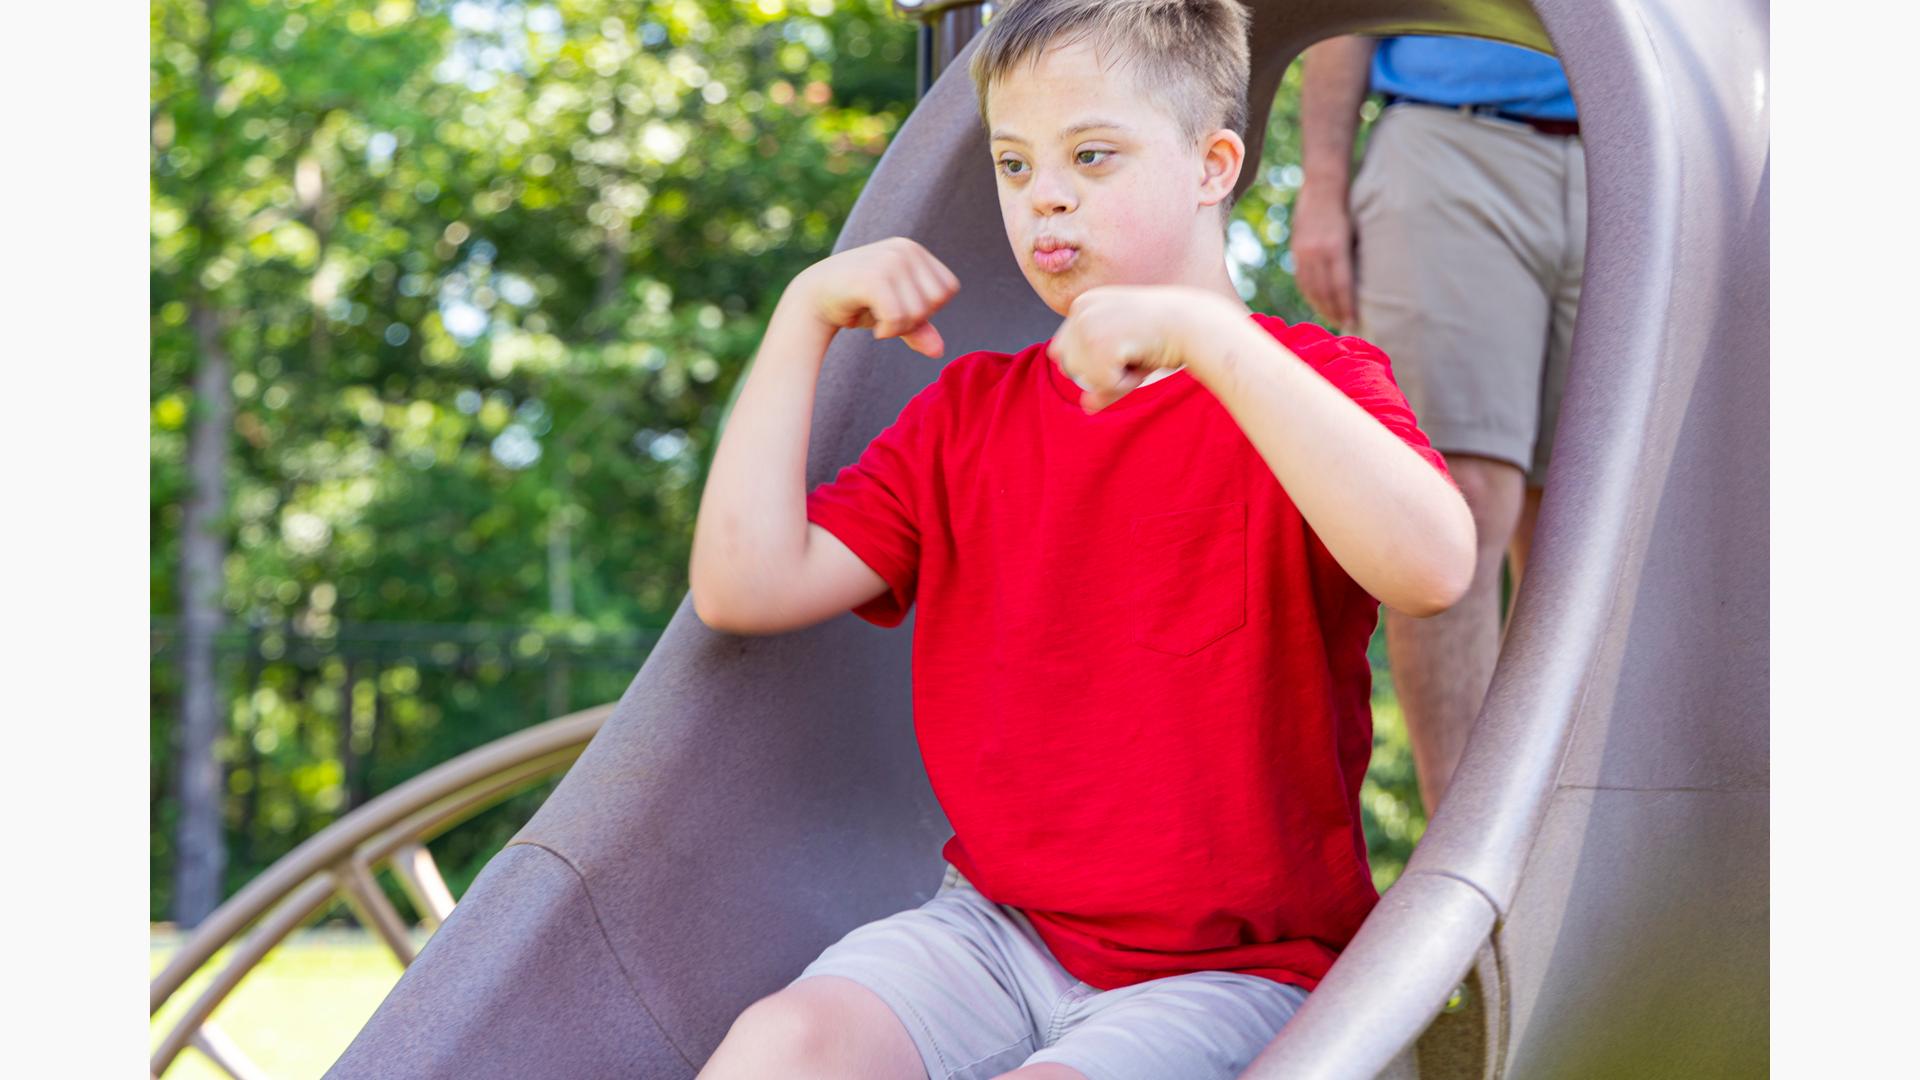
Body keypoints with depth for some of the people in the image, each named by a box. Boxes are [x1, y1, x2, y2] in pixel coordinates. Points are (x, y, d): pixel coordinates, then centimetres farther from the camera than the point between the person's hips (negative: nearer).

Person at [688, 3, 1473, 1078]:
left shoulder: (1307, 383, -2)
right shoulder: (969, 411, 13)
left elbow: (1432, 568, -25)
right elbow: (748, 584, 4)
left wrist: (1208, 334, -27)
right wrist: (804, 317, 2)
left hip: (1228, 971, -4)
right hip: (995, 929, 4)